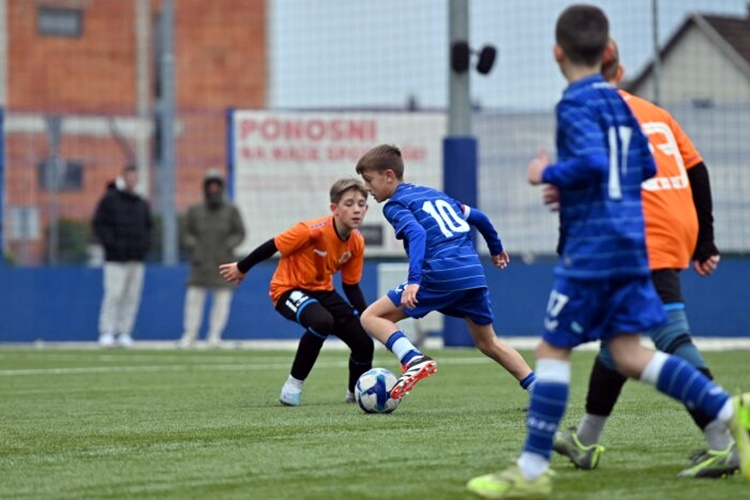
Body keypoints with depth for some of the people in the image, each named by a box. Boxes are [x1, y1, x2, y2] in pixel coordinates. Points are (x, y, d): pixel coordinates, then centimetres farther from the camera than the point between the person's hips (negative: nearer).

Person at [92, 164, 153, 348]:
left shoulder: (142, 203, 17)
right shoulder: (109, 199, 0)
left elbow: (148, 226, 25)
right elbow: (99, 224, -3)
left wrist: (145, 244, 8)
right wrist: (110, 243, -13)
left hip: (137, 259, 6)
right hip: (116, 258, -5)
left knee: (132, 297, 3)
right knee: (113, 295, -11)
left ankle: (124, 332, 7)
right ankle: (106, 332, -7)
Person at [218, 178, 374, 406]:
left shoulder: (357, 243, -7)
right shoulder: (313, 230, -28)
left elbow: (351, 285, 5)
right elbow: (273, 246, -16)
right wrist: (241, 268, -5)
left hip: (322, 290, 6)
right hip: (289, 289, -6)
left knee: (364, 342, -6)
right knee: (322, 321, -38)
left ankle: (356, 393, 26)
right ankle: (293, 385, -19)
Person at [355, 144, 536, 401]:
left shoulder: (395, 204, 3)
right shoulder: (434, 193, 25)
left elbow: (417, 234, -16)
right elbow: (478, 217, 28)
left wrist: (413, 281, -26)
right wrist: (496, 248, 44)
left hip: (441, 275, -7)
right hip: (474, 273, 7)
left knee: (371, 317, 0)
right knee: (488, 342, 24)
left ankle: (414, 360, -22)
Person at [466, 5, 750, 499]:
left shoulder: (576, 104, -11)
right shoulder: (619, 101, 15)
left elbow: (592, 163, -26)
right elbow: (647, 167, 20)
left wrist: (549, 174, -8)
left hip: (591, 248, -8)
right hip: (629, 245, 8)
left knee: (553, 350, -2)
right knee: (629, 354, 6)